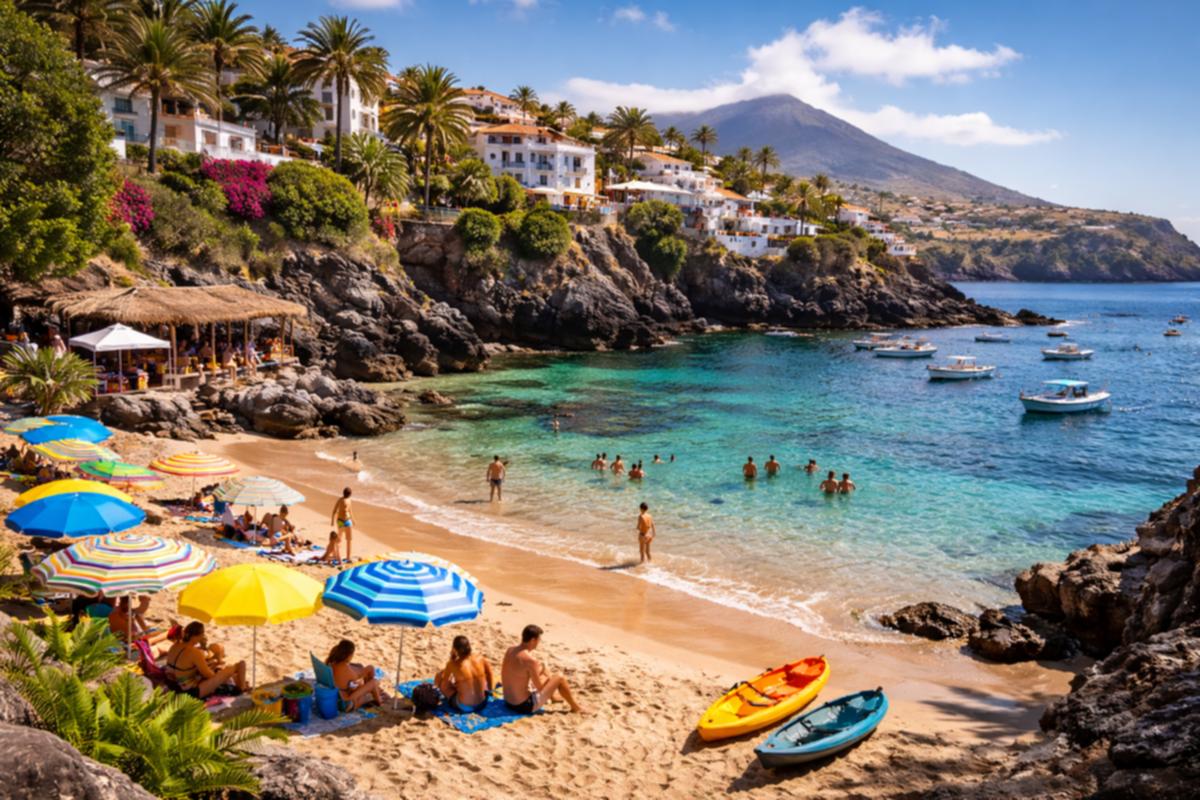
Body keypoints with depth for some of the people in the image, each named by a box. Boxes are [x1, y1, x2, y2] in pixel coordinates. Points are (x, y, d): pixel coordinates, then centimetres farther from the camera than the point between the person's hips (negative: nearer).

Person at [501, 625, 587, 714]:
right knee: (559, 678, 1)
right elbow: (539, 687, -15)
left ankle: (553, 696, 51)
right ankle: (575, 707, 22)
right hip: (524, 705, -8)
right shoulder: (530, 660, -25)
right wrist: (548, 677, 6)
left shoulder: (510, 650, -1)